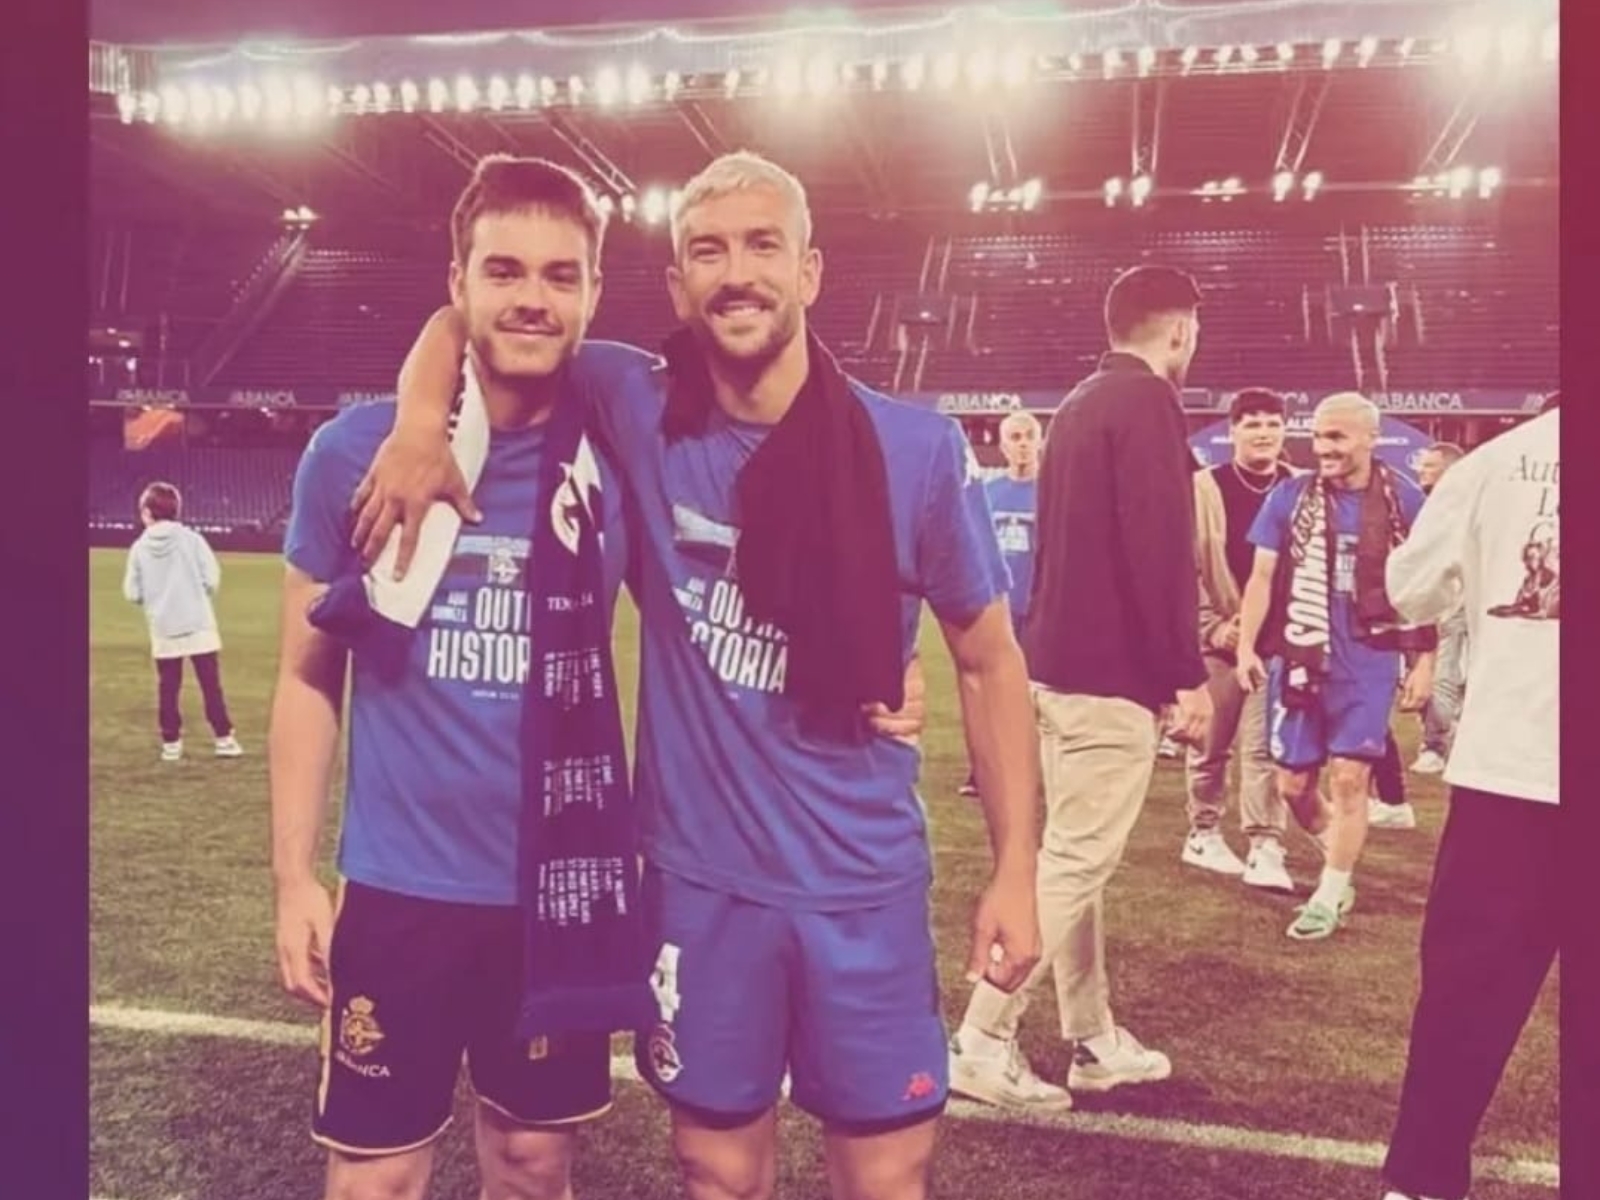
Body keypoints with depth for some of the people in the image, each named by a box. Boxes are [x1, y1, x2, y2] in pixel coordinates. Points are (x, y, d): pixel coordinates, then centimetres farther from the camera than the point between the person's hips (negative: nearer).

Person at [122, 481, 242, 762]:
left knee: (167, 687, 10)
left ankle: (171, 742, 13)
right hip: (198, 624, -1)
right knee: (211, 683, 4)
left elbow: (132, 594, 1)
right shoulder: (191, 538, -5)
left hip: (163, 629, 1)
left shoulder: (139, 548, -1)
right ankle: (223, 738, 5)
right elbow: (212, 580, -8)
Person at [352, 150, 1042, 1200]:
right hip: (698, 879, 1)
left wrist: (1016, 869, -3)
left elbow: (989, 662, 0)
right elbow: (469, 321, 6)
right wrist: (422, 424, -15)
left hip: (866, 883, 0)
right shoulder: (641, 413, -6)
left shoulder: (919, 450, -9)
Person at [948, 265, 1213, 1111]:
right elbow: (1159, 554, -19)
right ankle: (983, 1041, 1)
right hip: (1113, 673, -10)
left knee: (1072, 856, 13)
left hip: (1060, 662, 10)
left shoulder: (1081, 404, 17)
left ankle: (1094, 1041, 24)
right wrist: (1186, 676, -13)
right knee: (1075, 863, -4)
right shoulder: (1146, 402, -11)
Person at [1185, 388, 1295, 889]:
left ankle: (1265, 849, 0)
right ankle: (1204, 833, 27)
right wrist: (1214, 626, -9)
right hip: (1216, 638, -1)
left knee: (1264, 747, -2)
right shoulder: (1204, 487, -4)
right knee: (1210, 746, 11)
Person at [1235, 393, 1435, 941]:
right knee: (1293, 784, 6)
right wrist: (1246, 645, -6)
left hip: (1367, 661, -1)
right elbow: (1262, 577, 3)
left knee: (1349, 777, -3)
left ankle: (1329, 895, 14)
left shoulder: (1404, 500, -2)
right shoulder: (1290, 496, -1)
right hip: (1298, 658, 2)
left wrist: (1424, 661, 2)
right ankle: (1340, 855, 35)